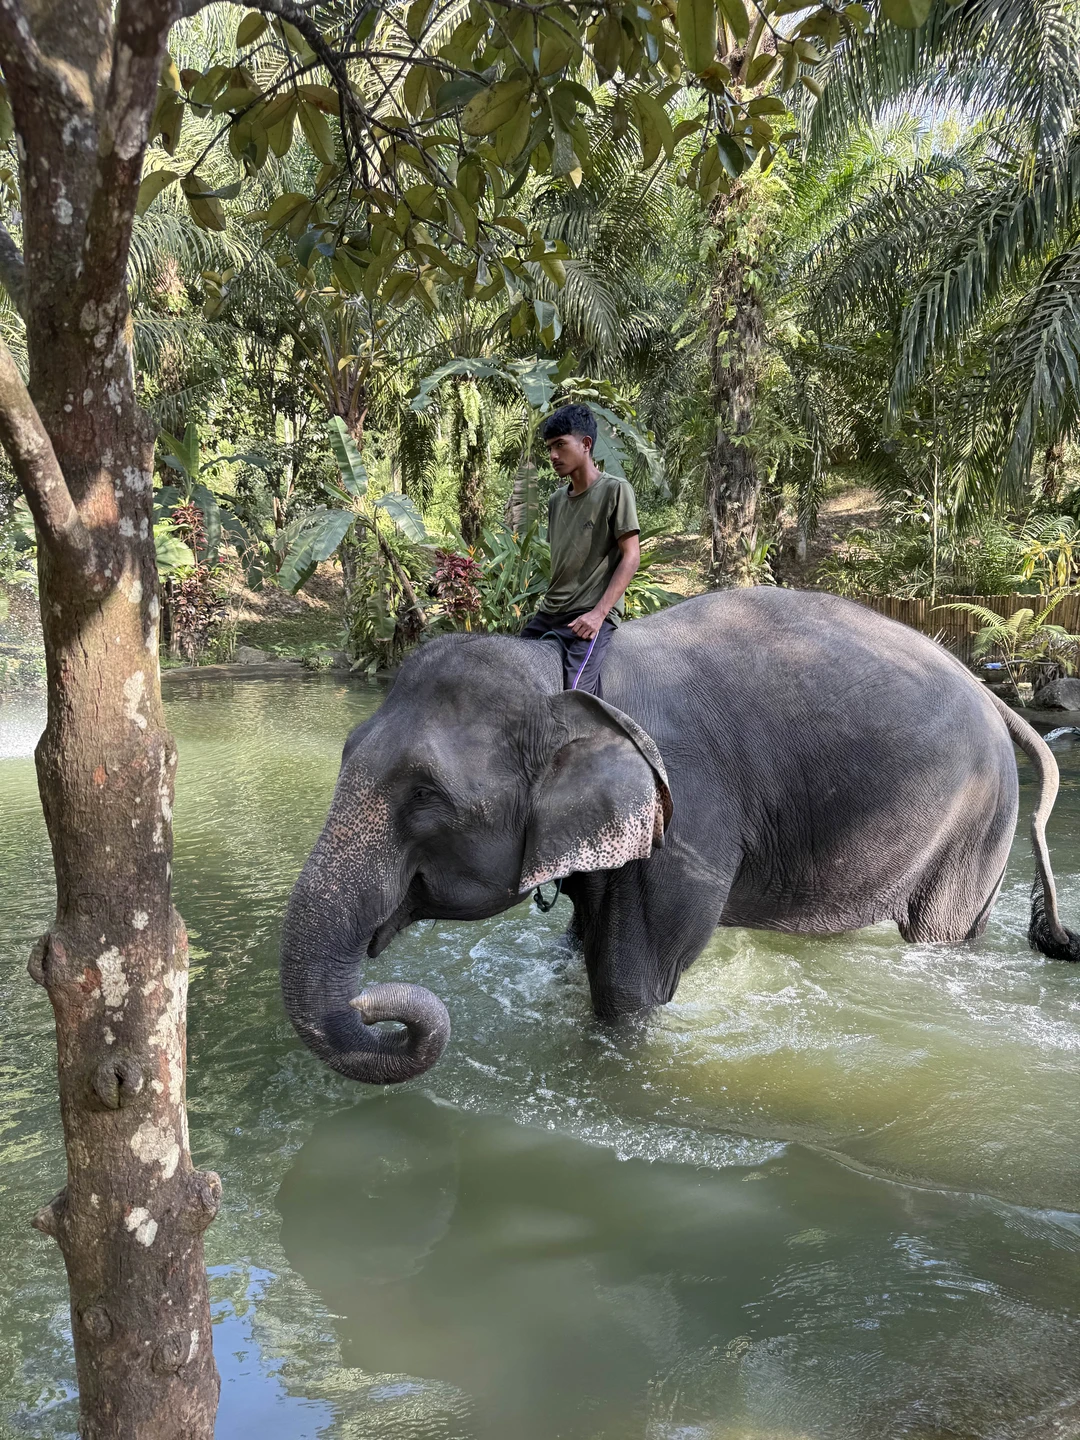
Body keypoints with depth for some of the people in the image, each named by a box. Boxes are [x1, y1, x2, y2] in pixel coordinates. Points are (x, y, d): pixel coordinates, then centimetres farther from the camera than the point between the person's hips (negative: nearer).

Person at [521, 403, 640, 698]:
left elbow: (630, 557, -8)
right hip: (550, 612, 7)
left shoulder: (615, 490, -4)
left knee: (576, 698, -25)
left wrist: (599, 613, -16)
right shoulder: (557, 500, 16)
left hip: (592, 615, -7)